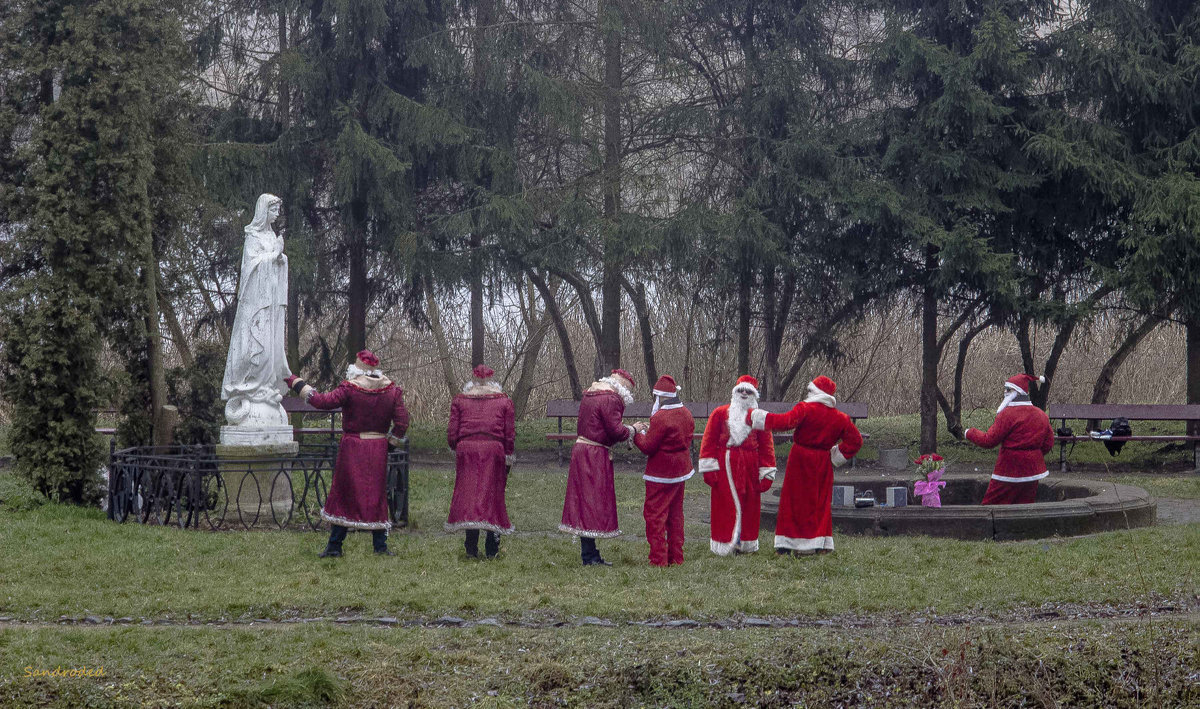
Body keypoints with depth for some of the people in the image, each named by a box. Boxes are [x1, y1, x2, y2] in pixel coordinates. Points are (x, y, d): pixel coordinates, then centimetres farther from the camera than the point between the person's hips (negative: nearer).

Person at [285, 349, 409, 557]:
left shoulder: (350, 389, -11)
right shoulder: (391, 390, 1)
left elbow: (324, 401, -16)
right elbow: (402, 421, -1)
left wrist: (297, 384, -7)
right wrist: (392, 439, 13)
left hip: (352, 448, -3)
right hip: (378, 450, 3)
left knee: (343, 493, 5)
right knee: (376, 494, 10)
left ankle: (334, 545, 9)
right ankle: (380, 545, 10)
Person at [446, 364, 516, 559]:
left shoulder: (459, 400, 9)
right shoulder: (504, 401, 9)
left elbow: (451, 434, 5)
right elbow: (509, 434, 4)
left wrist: (457, 448, 23)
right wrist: (508, 458, 12)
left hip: (466, 449, 0)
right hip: (494, 449, 0)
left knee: (468, 494, 3)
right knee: (493, 495, 6)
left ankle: (472, 549, -1)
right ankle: (492, 548, 4)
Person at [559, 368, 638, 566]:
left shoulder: (589, 395, 16)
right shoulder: (610, 400, -14)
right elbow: (616, 431, -17)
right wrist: (631, 430, 1)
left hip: (580, 449, 10)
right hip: (595, 455, -10)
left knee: (585, 501, 10)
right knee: (593, 501, -7)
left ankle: (589, 552, 15)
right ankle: (590, 556, -6)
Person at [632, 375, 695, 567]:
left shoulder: (660, 418, -21)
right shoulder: (686, 414, 5)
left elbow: (648, 447, -18)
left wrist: (638, 432, 2)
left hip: (661, 474, -8)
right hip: (681, 471, 8)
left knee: (655, 514, 0)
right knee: (675, 514, 16)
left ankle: (658, 559, -1)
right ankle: (675, 557, 21)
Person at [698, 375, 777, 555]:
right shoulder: (720, 413, 6)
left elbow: (766, 446, 9)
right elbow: (708, 442, 3)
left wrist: (766, 473, 2)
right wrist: (708, 468, -5)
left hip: (750, 467, 2)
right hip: (725, 466, -2)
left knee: (749, 507, 3)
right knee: (726, 506, -5)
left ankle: (745, 545, 13)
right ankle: (725, 544, 0)